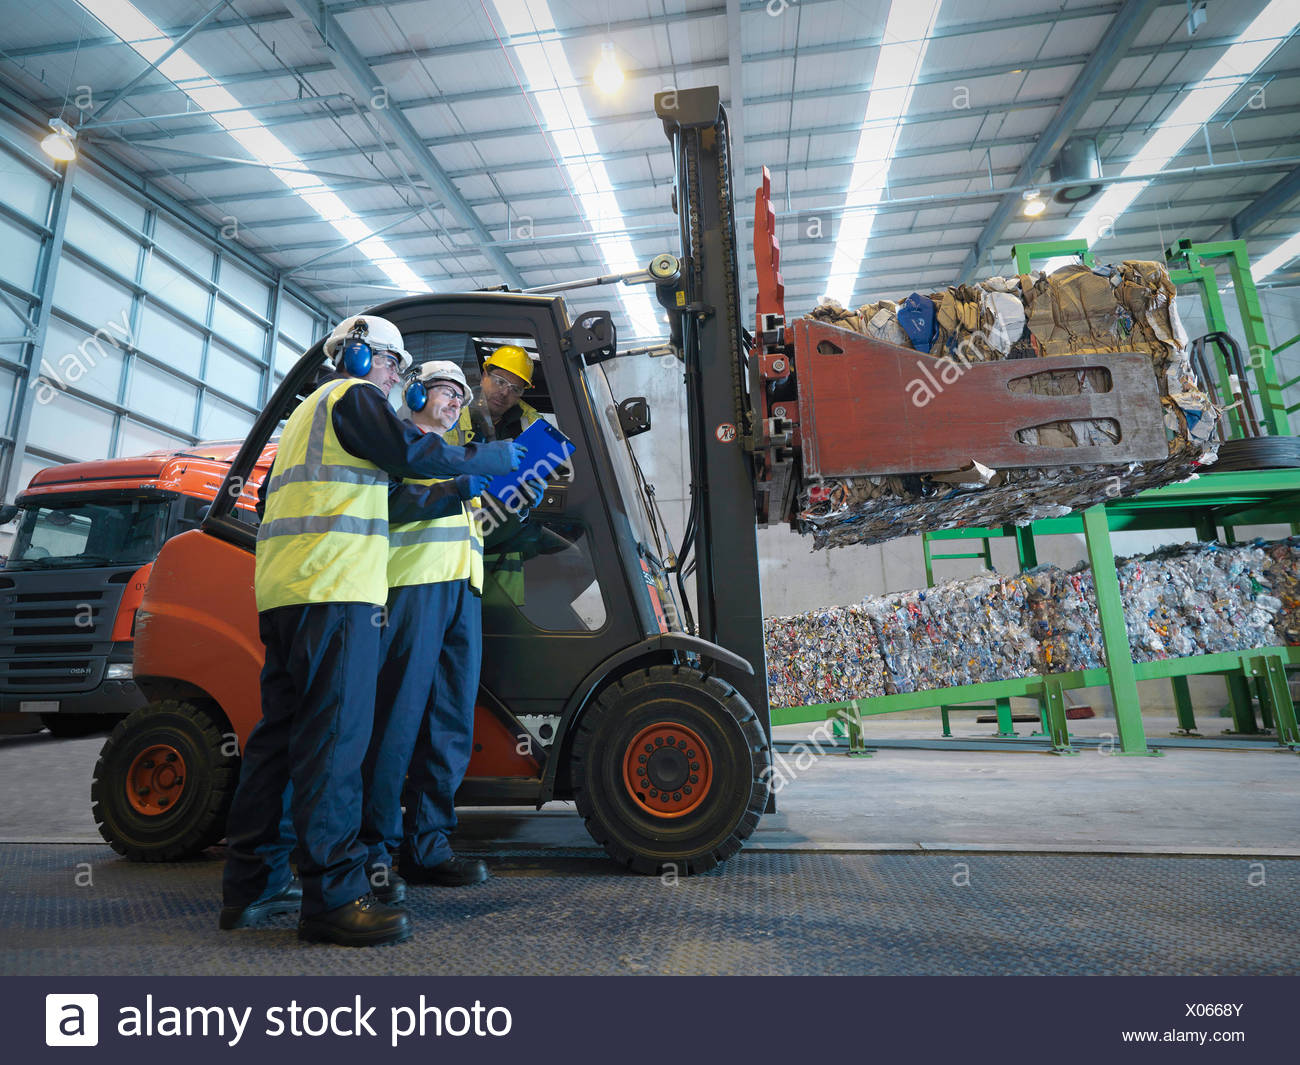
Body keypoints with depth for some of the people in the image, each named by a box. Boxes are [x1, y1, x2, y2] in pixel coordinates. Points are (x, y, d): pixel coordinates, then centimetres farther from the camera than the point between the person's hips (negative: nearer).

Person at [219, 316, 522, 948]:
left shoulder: (308, 411, 32)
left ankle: (251, 886, 16)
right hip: (334, 586, -10)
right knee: (335, 735, -12)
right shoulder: (353, 396, 1)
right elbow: (415, 455, -11)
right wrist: (508, 457, -4)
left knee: (283, 730, 10)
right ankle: (333, 897, -10)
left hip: (284, 589, 10)